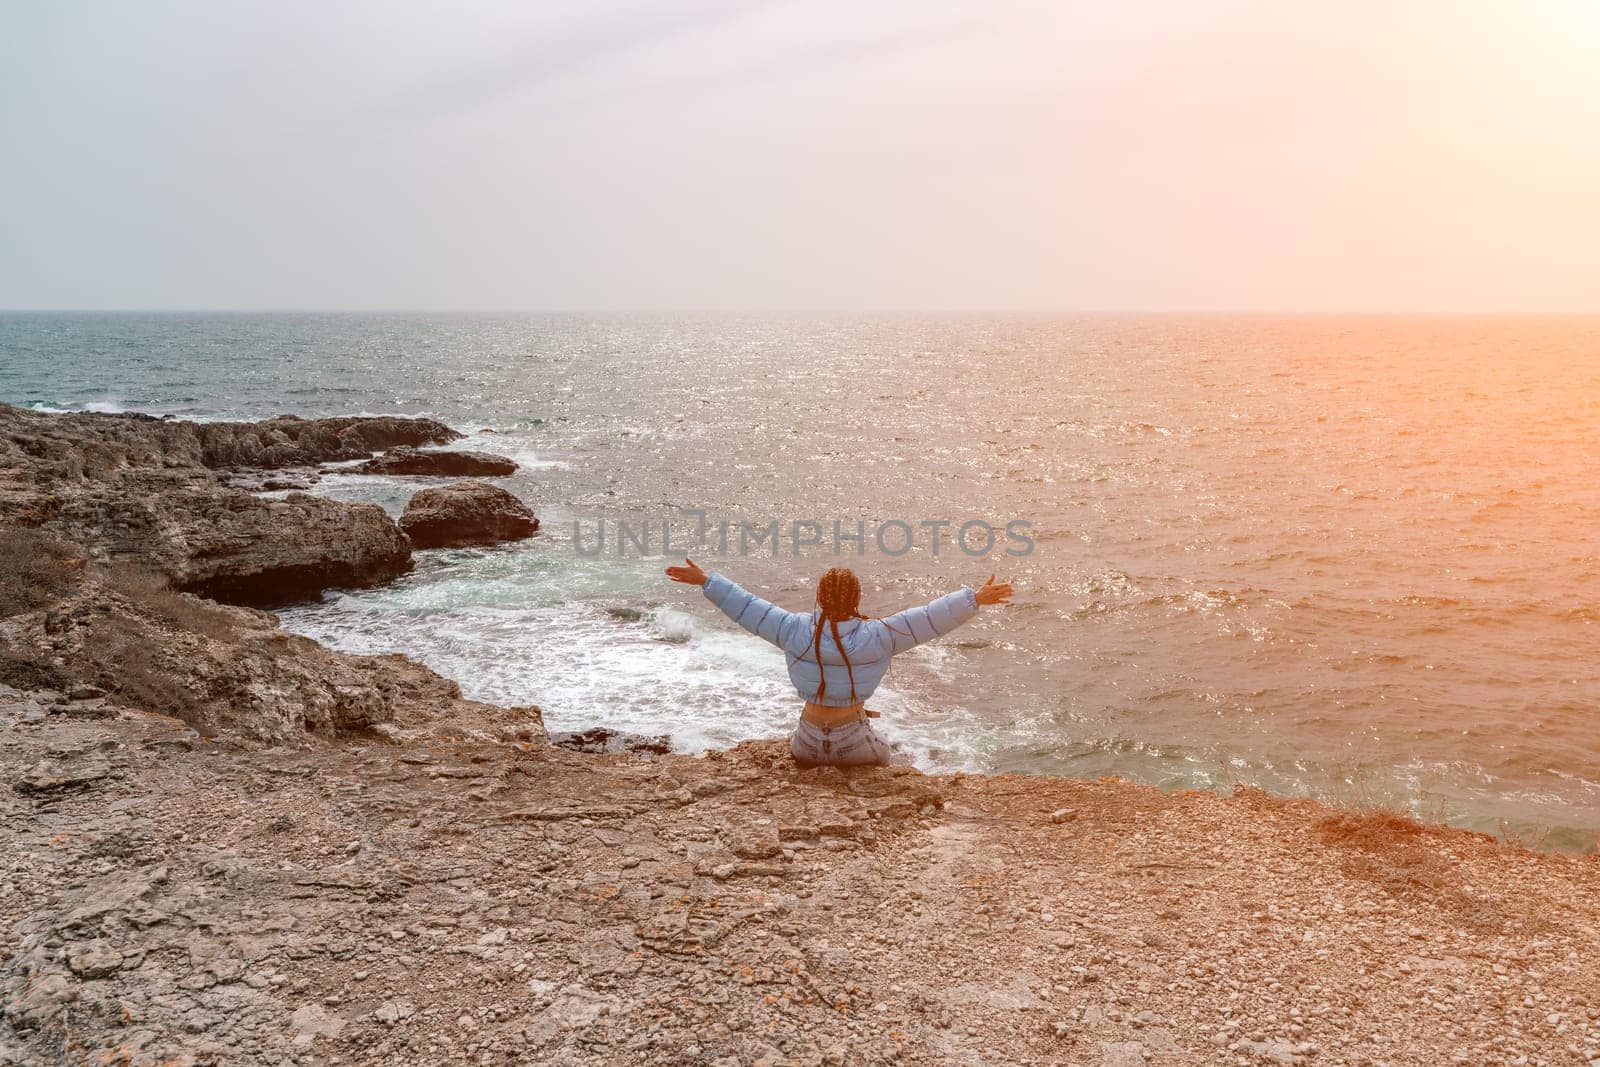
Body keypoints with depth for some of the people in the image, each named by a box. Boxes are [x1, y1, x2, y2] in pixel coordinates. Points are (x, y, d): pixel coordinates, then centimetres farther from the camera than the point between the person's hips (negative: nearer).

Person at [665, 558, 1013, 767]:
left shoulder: (796, 630, -11)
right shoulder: (876, 637, -16)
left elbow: (748, 608, -4)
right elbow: (929, 618, -13)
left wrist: (706, 581, 6)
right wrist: (975, 599, -8)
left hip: (808, 746, 2)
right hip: (854, 743, -2)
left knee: (796, 751, 37)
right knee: (882, 757, 31)